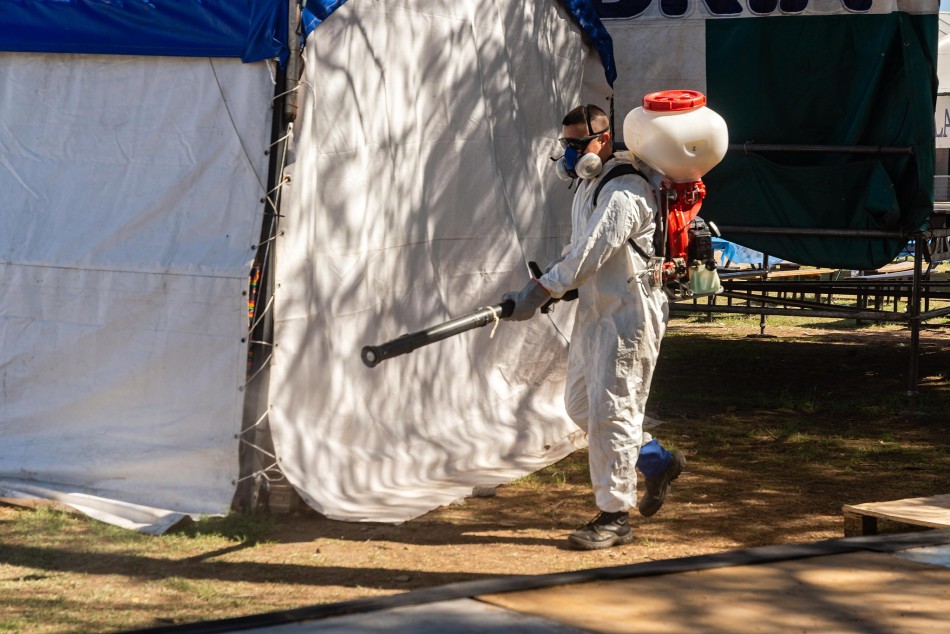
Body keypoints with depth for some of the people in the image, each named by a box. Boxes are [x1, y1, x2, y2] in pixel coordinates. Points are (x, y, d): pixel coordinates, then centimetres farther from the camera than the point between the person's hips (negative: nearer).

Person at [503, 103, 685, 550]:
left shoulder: (624, 191, -19)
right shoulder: (588, 183, 14)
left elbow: (591, 252, -26)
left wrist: (539, 291, -28)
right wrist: (553, 280, 5)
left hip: (628, 314, -10)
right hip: (594, 310, 10)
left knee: (611, 411, -9)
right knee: (581, 404, 15)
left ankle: (614, 516, -3)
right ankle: (657, 463, 30)